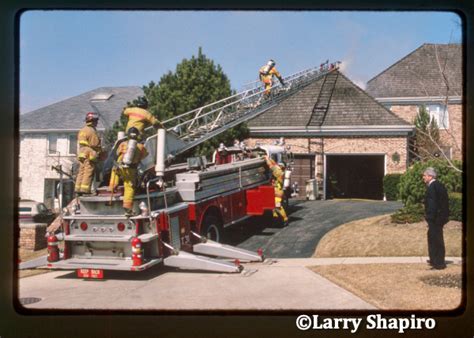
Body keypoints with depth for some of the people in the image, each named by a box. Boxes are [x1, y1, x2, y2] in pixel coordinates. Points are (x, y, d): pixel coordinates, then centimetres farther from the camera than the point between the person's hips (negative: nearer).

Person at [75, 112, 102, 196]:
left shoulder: (82, 131, 17)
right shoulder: (92, 131, -11)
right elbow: (96, 145, -12)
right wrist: (100, 153, -1)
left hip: (82, 154, 9)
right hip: (90, 155, -9)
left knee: (81, 172, 10)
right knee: (88, 173, -8)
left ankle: (78, 190, 11)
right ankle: (85, 190, -10)